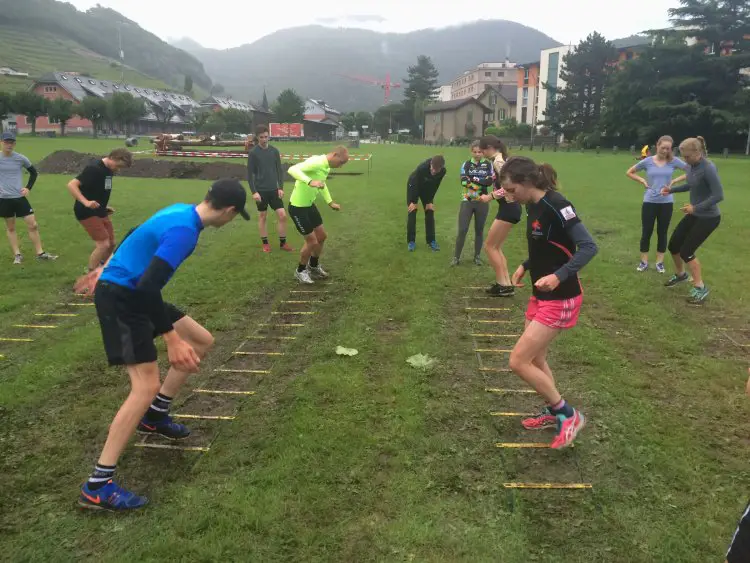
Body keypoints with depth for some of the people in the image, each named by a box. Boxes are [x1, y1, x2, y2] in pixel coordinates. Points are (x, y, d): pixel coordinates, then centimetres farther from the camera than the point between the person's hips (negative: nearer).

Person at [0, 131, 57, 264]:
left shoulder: (21, 158, -4)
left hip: (20, 197, 0)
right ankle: (17, 255, 17)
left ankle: (40, 253, 8)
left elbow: (34, 172, 11)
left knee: (33, 224, -1)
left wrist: (28, 187, 3)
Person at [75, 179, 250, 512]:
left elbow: (136, 236, 21)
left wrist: (106, 269, 34)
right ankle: (97, 486, -7)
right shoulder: (184, 231, -25)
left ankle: (154, 416, 26)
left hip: (130, 293, 10)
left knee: (202, 341, 13)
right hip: (120, 298, -10)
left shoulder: (180, 211, 6)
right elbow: (147, 286, -33)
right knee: (147, 386, -15)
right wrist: (172, 339, -30)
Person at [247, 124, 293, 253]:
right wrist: (254, 191, -13)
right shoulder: (253, 153, -6)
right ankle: (265, 243, 18)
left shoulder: (274, 151, 4)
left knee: (282, 215, -2)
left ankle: (282, 243, 10)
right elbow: (250, 174, -6)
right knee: (262, 216, 6)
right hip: (261, 190, -3)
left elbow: (279, 170, 9)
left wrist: (281, 187, 0)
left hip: (274, 189, 3)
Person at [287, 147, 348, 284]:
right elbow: (292, 170, -40)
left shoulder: (327, 167, 4)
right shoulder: (316, 162, -26)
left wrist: (330, 203, 22)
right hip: (297, 207, -9)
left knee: (322, 236, 17)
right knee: (312, 241, -1)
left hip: (309, 205, 9)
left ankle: (313, 266, 39)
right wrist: (310, 182, -53)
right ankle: (300, 271, 23)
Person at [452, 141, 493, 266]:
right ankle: (456, 257, 7)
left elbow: (491, 181, -12)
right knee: (462, 230, -3)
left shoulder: (488, 165, 3)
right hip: (467, 201, -1)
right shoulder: (466, 164, 2)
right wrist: (483, 182, -15)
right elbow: (464, 181, -13)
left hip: (482, 202, 1)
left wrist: (474, 179, -16)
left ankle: (477, 256, 23)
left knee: (479, 230, 10)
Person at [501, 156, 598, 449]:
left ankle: (569, 415, 8)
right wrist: (526, 266, 7)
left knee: (518, 362, -8)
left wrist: (558, 276, -35)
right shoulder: (534, 207, 5)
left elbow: (588, 247, -24)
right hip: (542, 295, 9)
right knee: (535, 358, 19)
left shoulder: (556, 205, -21)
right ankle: (553, 411, 39)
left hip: (560, 299, -9)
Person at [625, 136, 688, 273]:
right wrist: (642, 180, -3)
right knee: (646, 232, 3)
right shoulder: (648, 161, -2)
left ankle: (660, 262, 18)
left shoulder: (673, 161, -3)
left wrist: (674, 181, -6)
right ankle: (644, 262, 14)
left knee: (662, 232, 9)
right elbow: (629, 172, 8)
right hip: (649, 202, 0)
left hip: (666, 202, 0)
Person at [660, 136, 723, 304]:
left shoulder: (708, 168, -25)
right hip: (694, 215, 8)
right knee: (673, 245, 12)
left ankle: (700, 288, 9)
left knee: (686, 251, -7)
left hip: (708, 218, -8)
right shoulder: (692, 166, 0)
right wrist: (672, 189, 7)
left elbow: (719, 195, -28)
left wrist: (696, 207, -30)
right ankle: (680, 274, 39)